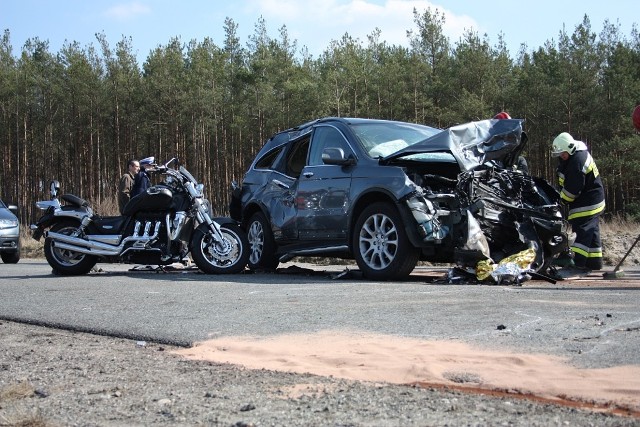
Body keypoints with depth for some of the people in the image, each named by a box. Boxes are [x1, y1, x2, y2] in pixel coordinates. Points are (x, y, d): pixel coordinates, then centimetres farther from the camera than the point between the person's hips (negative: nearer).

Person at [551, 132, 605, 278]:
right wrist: (562, 195, 16)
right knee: (591, 232, 16)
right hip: (593, 200, 11)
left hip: (587, 203, -11)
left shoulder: (577, 162, -25)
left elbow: (573, 188, -24)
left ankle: (577, 264, -20)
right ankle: (594, 262, 24)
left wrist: (562, 200, -10)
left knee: (582, 231, -15)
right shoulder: (579, 152, 9)